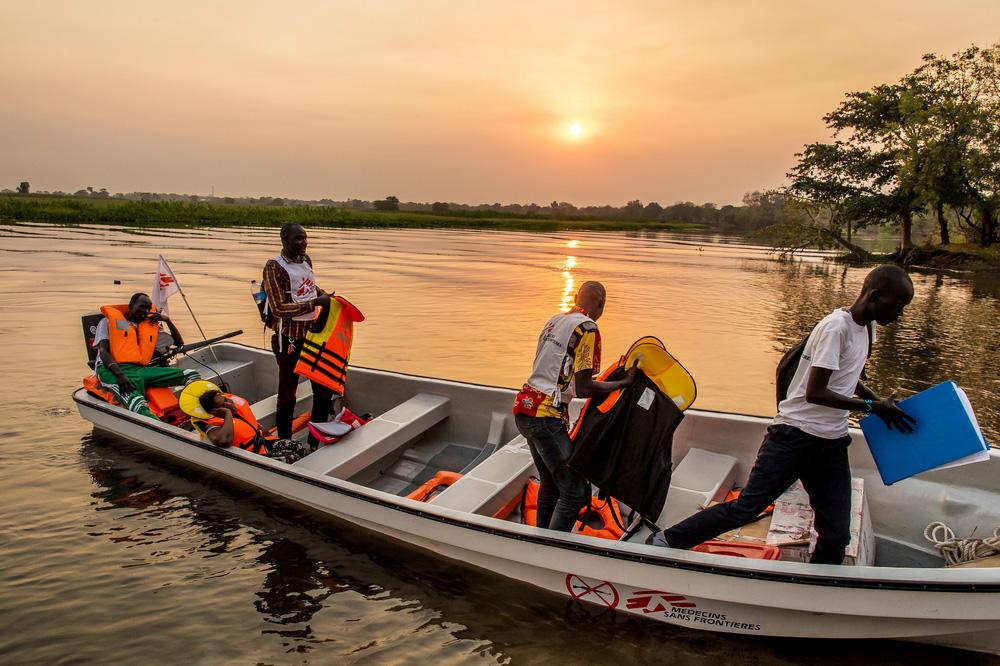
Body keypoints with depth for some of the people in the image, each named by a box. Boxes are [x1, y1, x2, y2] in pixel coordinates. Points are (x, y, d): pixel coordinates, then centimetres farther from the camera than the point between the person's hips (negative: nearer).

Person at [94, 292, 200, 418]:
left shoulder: (151, 325, 29)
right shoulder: (109, 321, 16)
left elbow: (179, 343, 35)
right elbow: (103, 351, 1)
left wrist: (168, 320, 20)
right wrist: (120, 375, -18)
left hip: (140, 369, 5)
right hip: (111, 370, -5)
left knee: (191, 375, -21)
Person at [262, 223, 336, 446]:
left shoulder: (305, 260, 6)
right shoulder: (274, 267, -16)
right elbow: (278, 309, -22)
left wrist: (324, 295, 5)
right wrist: (315, 303, -24)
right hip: (290, 339, -7)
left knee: (325, 389, 14)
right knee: (287, 394, 6)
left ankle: (316, 441, 30)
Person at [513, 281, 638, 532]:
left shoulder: (555, 321, 15)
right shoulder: (587, 328, -10)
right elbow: (583, 388, -15)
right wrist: (624, 382, -6)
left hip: (523, 407, 9)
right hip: (546, 416, -9)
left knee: (550, 483, 22)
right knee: (576, 492, -3)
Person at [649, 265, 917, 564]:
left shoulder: (864, 328, 12)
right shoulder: (835, 327, -15)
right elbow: (814, 392, -21)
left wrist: (881, 401, 16)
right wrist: (872, 406, -15)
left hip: (832, 443, 8)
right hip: (796, 435, -8)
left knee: (836, 536, 2)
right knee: (746, 508, -5)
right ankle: (667, 541, 8)